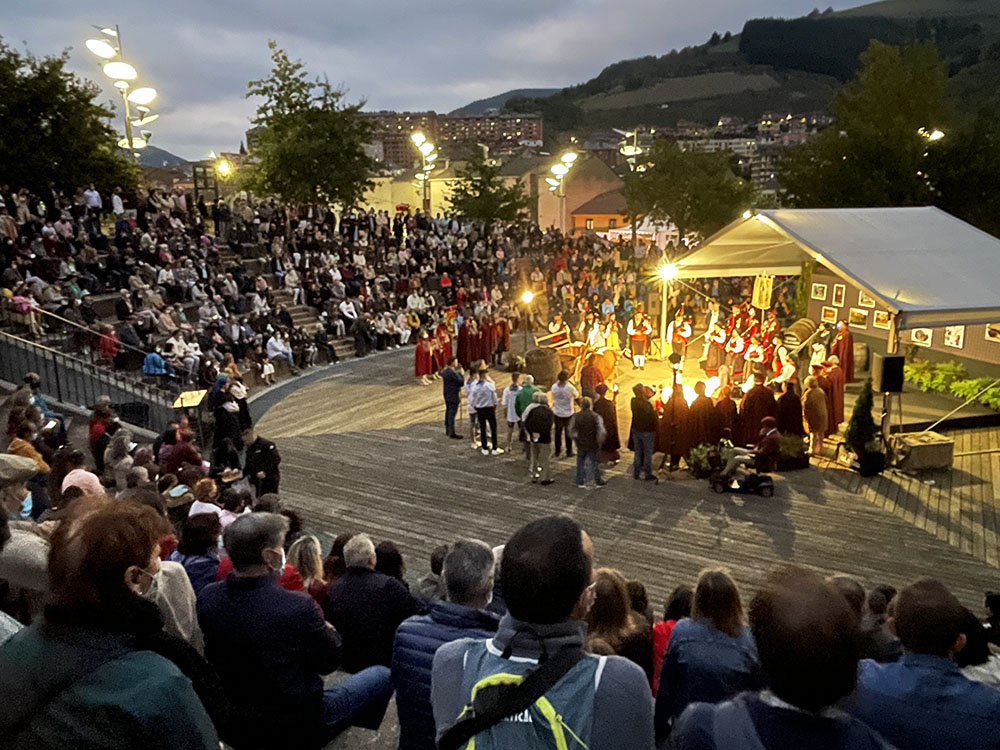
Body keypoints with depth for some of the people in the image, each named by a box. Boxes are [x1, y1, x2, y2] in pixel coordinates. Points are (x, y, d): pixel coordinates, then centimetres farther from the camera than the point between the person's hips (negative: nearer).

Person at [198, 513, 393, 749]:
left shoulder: (206, 597, -13)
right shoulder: (297, 607, -30)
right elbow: (331, 661, -13)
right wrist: (328, 630, 8)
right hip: (294, 730, -6)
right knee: (382, 676, 15)